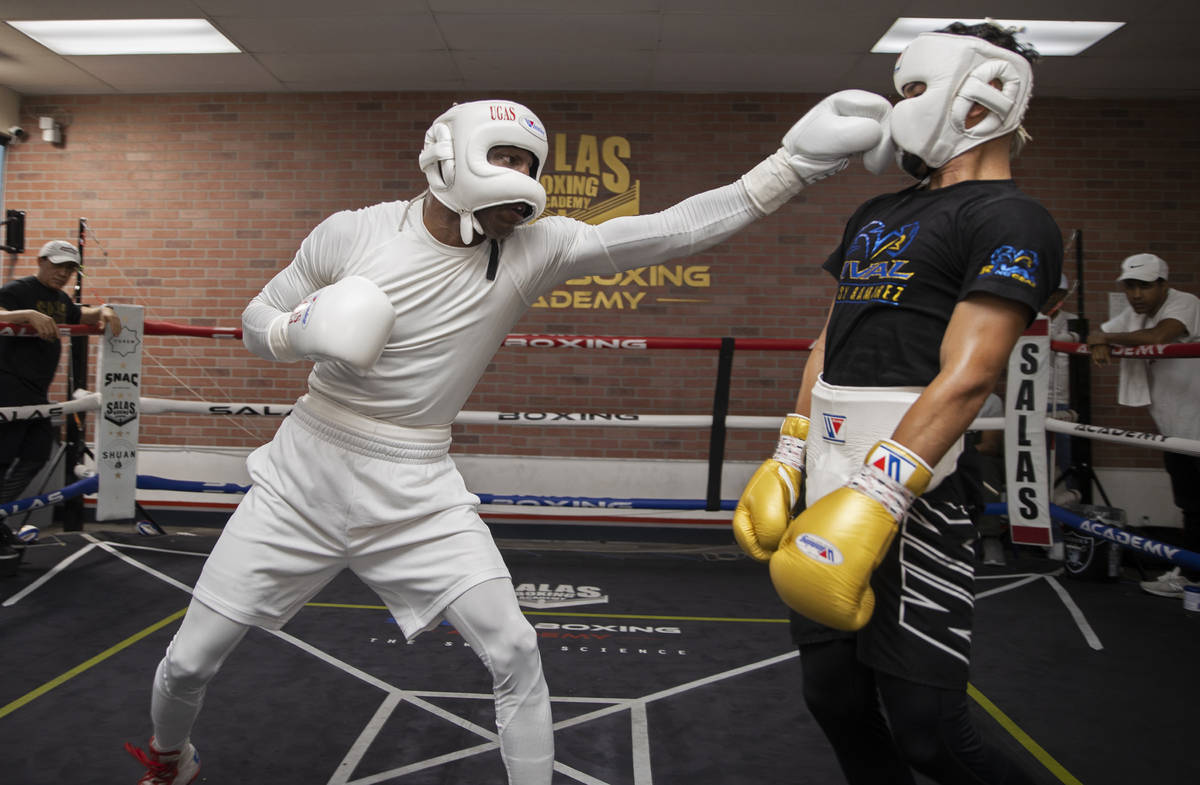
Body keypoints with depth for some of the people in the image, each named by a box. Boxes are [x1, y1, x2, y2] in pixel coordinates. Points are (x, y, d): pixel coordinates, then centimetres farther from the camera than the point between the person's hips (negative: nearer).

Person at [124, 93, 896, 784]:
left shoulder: (534, 250, -9)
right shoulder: (353, 233, -11)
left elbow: (672, 231, -18)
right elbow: (258, 322, 2)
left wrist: (797, 160, -23)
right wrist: (305, 331, -22)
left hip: (417, 492, 0)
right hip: (305, 473, 0)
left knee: (515, 653, -6)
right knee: (190, 660, 11)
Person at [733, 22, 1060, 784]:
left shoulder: (1010, 220, -7)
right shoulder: (877, 215, 19)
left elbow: (966, 377, -19)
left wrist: (874, 503, -26)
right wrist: (787, 464, 14)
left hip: (908, 498, -8)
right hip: (831, 493, 8)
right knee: (836, 699, 15)